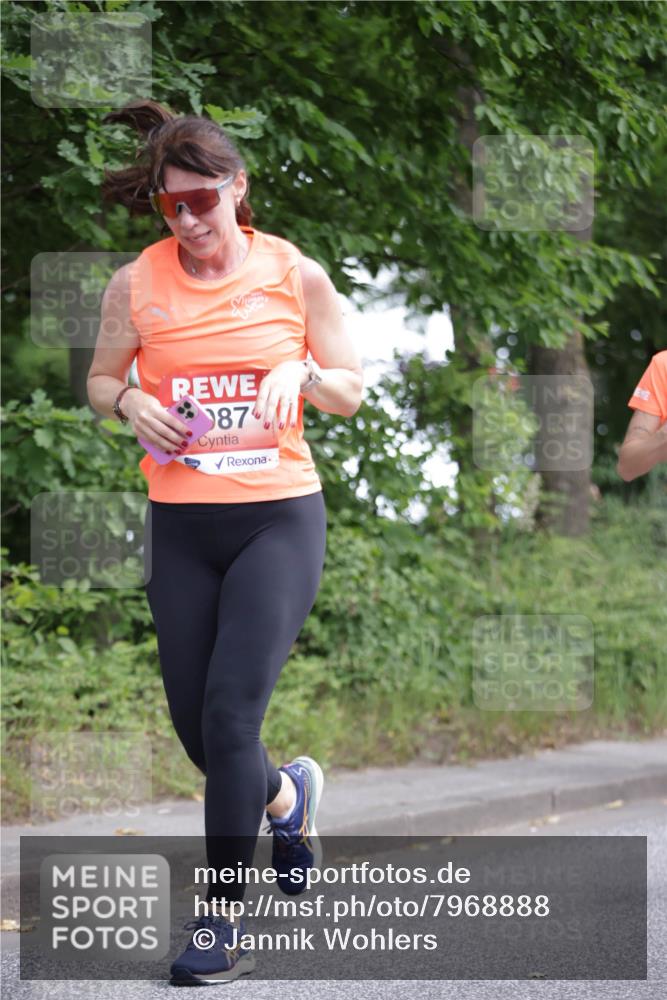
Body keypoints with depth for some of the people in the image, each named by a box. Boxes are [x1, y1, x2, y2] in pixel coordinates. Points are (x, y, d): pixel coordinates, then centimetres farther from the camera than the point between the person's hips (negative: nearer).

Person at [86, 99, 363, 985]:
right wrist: (130, 400, -9)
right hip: (181, 527, 3)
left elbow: (351, 391, 6)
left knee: (230, 717, -13)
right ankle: (287, 794, 42)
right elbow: (99, 380, 13)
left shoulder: (295, 275, -2)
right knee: (196, 728, 7)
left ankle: (224, 923, -3)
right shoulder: (136, 283, 0)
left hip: (279, 518, -3)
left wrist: (300, 373, -15)